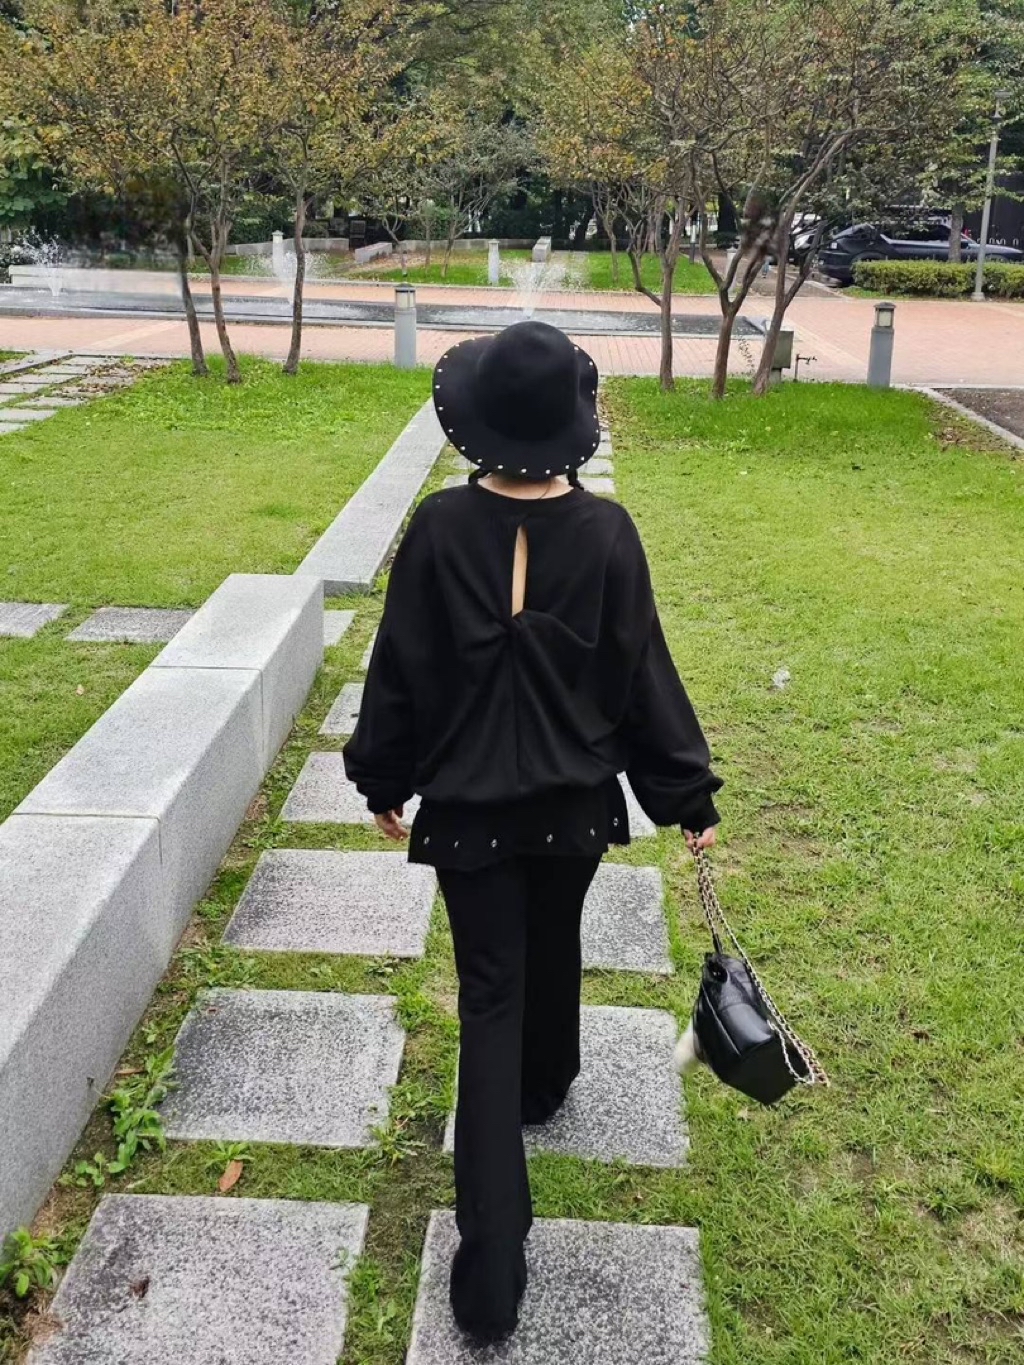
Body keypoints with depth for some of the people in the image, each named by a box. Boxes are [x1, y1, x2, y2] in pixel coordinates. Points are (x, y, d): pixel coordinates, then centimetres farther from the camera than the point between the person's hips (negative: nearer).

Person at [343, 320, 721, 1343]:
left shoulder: (439, 527, -13)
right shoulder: (606, 532, -12)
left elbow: (400, 669, -6)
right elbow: (644, 674, -7)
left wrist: (384, 779, 9)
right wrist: (689, 796, 3)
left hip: (466, 804, -1)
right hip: (576, 800, 2)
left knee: (490, 998, 4)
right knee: (553, 949, 27)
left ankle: (491, 1265, 3)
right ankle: (546, 1088, 56)